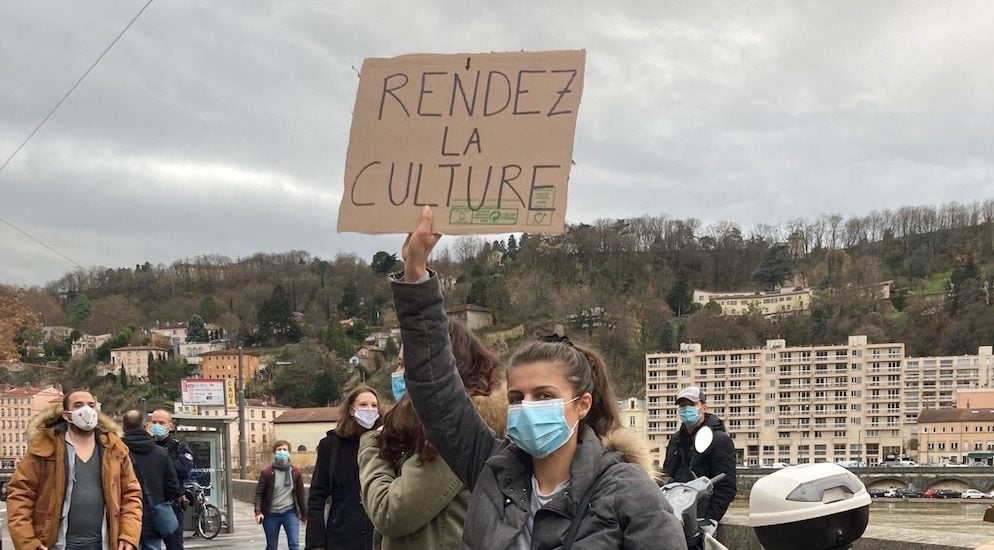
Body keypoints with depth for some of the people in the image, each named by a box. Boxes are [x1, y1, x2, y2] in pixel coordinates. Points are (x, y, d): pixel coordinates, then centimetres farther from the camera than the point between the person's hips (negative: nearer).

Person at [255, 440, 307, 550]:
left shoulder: (295, 472, 2)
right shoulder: (267, 472, -4)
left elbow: (300, 494, 9)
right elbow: (259, 493, -5)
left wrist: (304, 514, 13)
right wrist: (258, 511, -18)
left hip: (290, 513, 1)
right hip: (271, 515, -1)